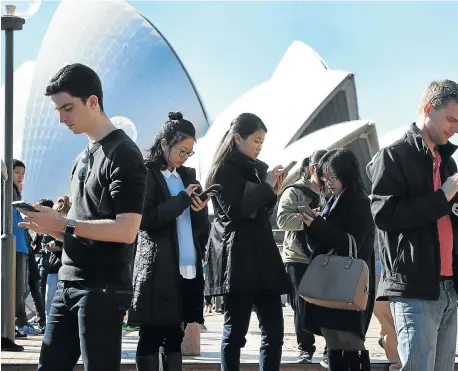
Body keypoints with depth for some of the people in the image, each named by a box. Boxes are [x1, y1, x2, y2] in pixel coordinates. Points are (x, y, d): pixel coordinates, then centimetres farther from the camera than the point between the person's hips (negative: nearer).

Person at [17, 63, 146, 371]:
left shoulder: (123, 154, -10)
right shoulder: (83, 158, 17)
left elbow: (126, 230, -19)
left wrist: (64, 224, -17)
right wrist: (52, 225, 3)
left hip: (103, 288, -9)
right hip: (69, 284, 9)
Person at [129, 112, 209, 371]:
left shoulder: (188, 175, 17)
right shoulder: (146, 173, -3)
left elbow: (201, 224, 19)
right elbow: (144, 219, -13)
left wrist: (200, 207, -3)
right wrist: (182, 199, -13)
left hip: (188, 267, 6)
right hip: (159, 268, -6)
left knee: (175, 337, 8)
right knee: (151, 338, -2)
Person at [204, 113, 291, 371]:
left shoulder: (259, 168, 17)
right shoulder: (223, 171, -4)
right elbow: (234, 211, -15)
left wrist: (274, 193, 6)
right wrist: (266, 187, -11)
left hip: (263, 255, 7)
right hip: (237, 258, -7)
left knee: (274, 330, 2)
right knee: (236, 330, -5)